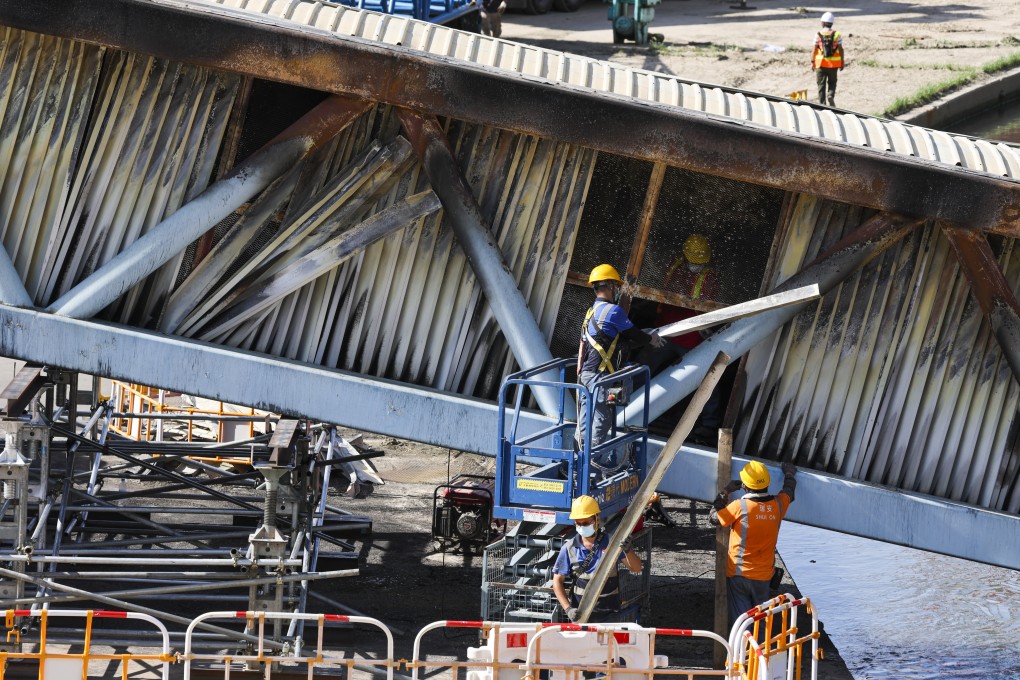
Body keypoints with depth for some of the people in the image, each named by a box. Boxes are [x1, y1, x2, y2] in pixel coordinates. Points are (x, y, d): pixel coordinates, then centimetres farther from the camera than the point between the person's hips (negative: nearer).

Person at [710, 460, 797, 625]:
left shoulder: (740, 506, -19)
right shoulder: (778, 505, -7)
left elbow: (713, 518, -4)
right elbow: (789, 492, 17)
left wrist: (725, 493, 7)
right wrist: (789, 474, 38)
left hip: (738, 574, -4)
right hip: (763, 575, 4)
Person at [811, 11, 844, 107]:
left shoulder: (818, 35, -7)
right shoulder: (837, 35, -5)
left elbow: (814, 50, -6)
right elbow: (840, 49, -2)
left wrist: (812, 62, 2)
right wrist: (842, 62, 7)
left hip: (821, 63, -1)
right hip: (834, 64, 1)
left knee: (821, 84, 7)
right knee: (832, 82, 16)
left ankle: (822, 103, 7)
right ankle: (831, 95, -11)